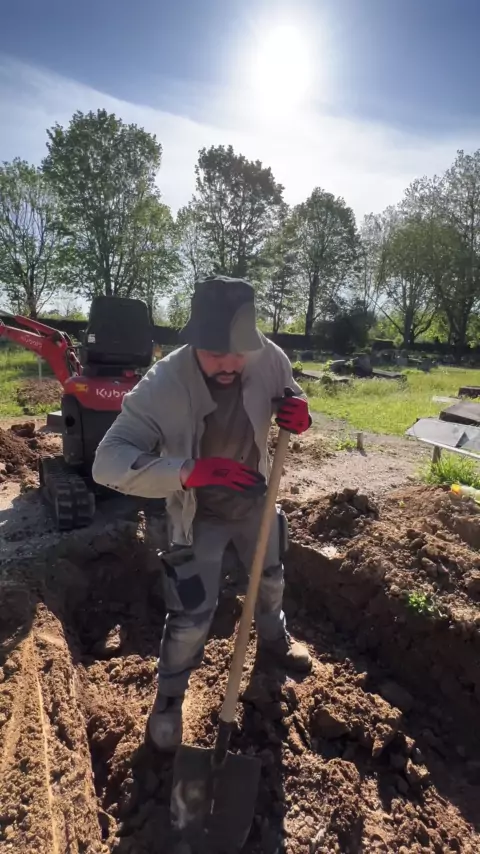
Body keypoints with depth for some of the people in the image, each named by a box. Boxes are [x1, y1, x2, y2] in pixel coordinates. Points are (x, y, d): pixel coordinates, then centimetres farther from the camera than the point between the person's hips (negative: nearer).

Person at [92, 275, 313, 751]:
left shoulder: (270, 360, -23)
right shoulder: (162, 385, -33)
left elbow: (291, 401, -2)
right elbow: (109, 461, -37)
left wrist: (300, 417, -28)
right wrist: (188, 471, -52)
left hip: (253, 499, 5)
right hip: (198, 514, -4)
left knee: (270, 577, 27)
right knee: (191, 615, 3)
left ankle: (272, 639, 62)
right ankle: (169, 695, 37)